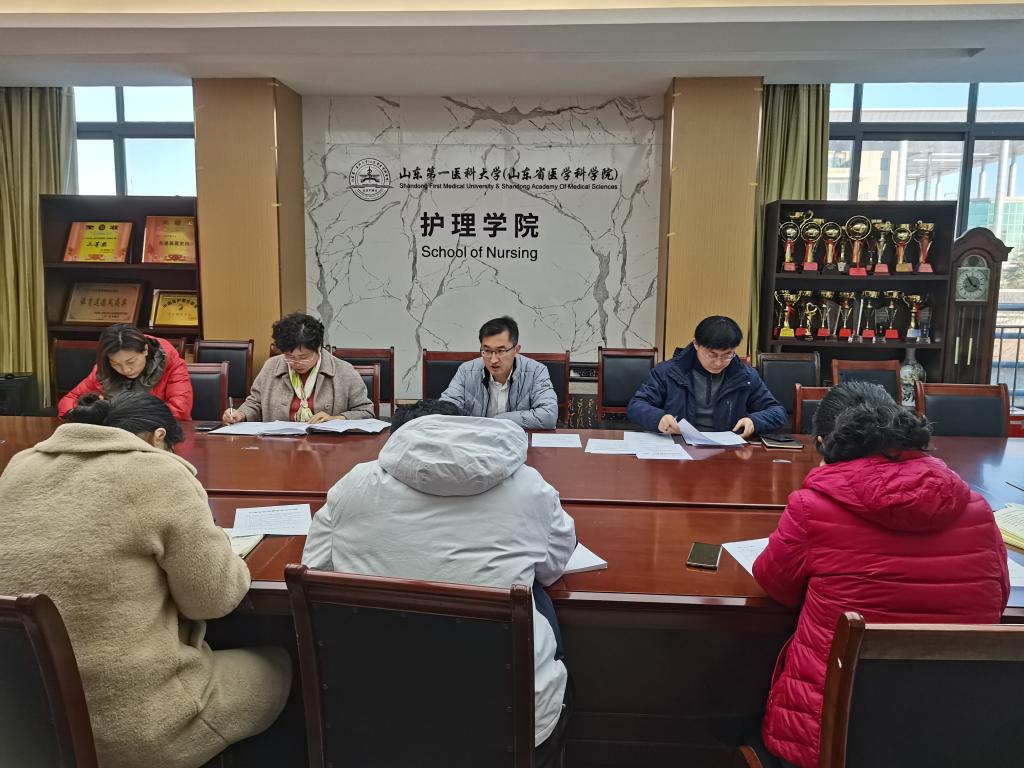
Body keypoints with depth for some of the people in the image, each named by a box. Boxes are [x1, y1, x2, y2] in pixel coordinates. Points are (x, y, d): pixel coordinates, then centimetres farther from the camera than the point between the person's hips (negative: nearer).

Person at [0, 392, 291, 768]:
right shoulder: (158, 473, -17)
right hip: (129, 727, -7)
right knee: (276, 667, 18)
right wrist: (231, 562, 8)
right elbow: (213, 598, -11)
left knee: (214, 653, 29)